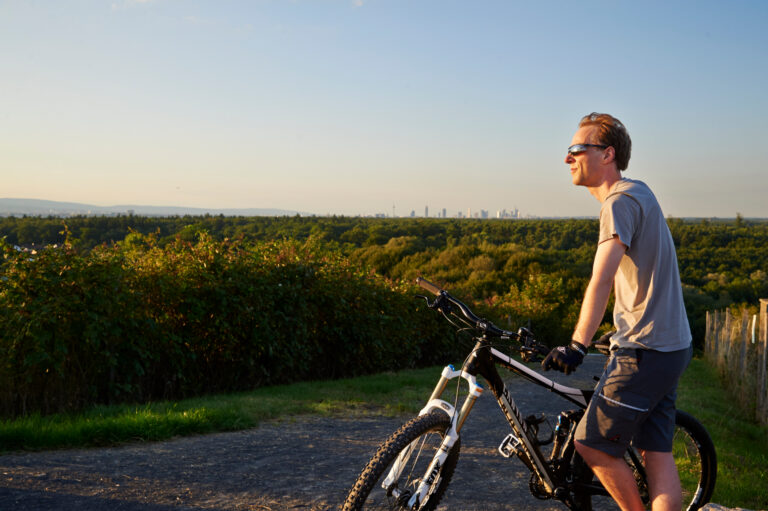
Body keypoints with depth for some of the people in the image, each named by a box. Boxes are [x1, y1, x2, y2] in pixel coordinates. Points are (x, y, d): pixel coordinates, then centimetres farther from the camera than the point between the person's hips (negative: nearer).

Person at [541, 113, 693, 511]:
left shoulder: (620, 200, -15)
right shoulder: (637, 192, 17)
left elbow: (601, 280, -27)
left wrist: (577, 345, -30)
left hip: (644, 352, -10)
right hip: (670, 345, 10)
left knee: (592, 444, 0)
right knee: (657, 454, 8)